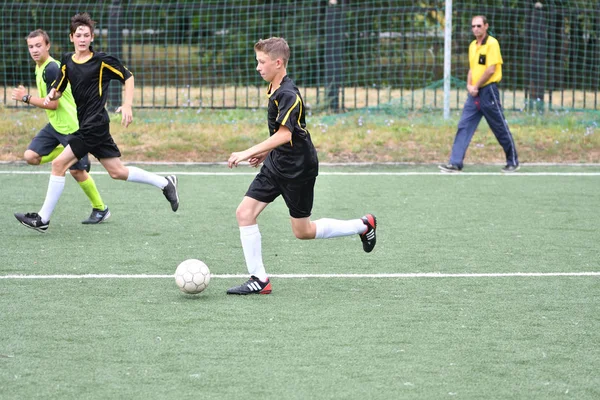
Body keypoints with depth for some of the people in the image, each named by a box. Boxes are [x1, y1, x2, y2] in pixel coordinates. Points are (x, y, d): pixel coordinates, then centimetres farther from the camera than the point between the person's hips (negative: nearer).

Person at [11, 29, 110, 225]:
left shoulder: (51, 69, -22)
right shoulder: (40, 68, 8)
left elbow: (53, 104, -23)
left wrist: (26, 98, -17)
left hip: (72, 126, -9)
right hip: (55, 126, 9)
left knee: (76, 171, -4)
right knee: (31, 156, -5)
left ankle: (100, 209, 13)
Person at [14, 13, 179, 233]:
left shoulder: (102, 60, -9)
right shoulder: (67, 61, 9)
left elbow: (128, 76, 0)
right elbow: (58, 88, 18)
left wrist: (127, 105, -9)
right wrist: (51, 96, -5)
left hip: (94, 125, -8)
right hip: (85, 125, 8)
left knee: (59, 164, -12)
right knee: (117, 171, 13)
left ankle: (43, 219, -6)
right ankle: (165, 183, 28)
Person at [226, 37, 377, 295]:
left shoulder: (288, 95, -22)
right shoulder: (275, 90, 7)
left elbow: (285, 134, -32)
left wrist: (249, 153, -34)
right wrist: (264, 152, 20)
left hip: (298, 168, -9)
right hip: (277, 164, 9)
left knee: (303, 232, 4)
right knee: (245, 212, -4)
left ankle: (363, 225, 23)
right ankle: (258, 280, 1)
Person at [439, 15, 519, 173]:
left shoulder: (492, 43, -10)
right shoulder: (472, 46, 13)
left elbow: (491, 69, -16)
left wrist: (476, 86, -11)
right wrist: (469, 85, 1)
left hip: (488, 91, -7)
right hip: (474, 94, 7)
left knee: (500, 129, 2)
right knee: (463, 126, -2)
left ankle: (513, 162, 15)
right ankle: (455, 163, -6)